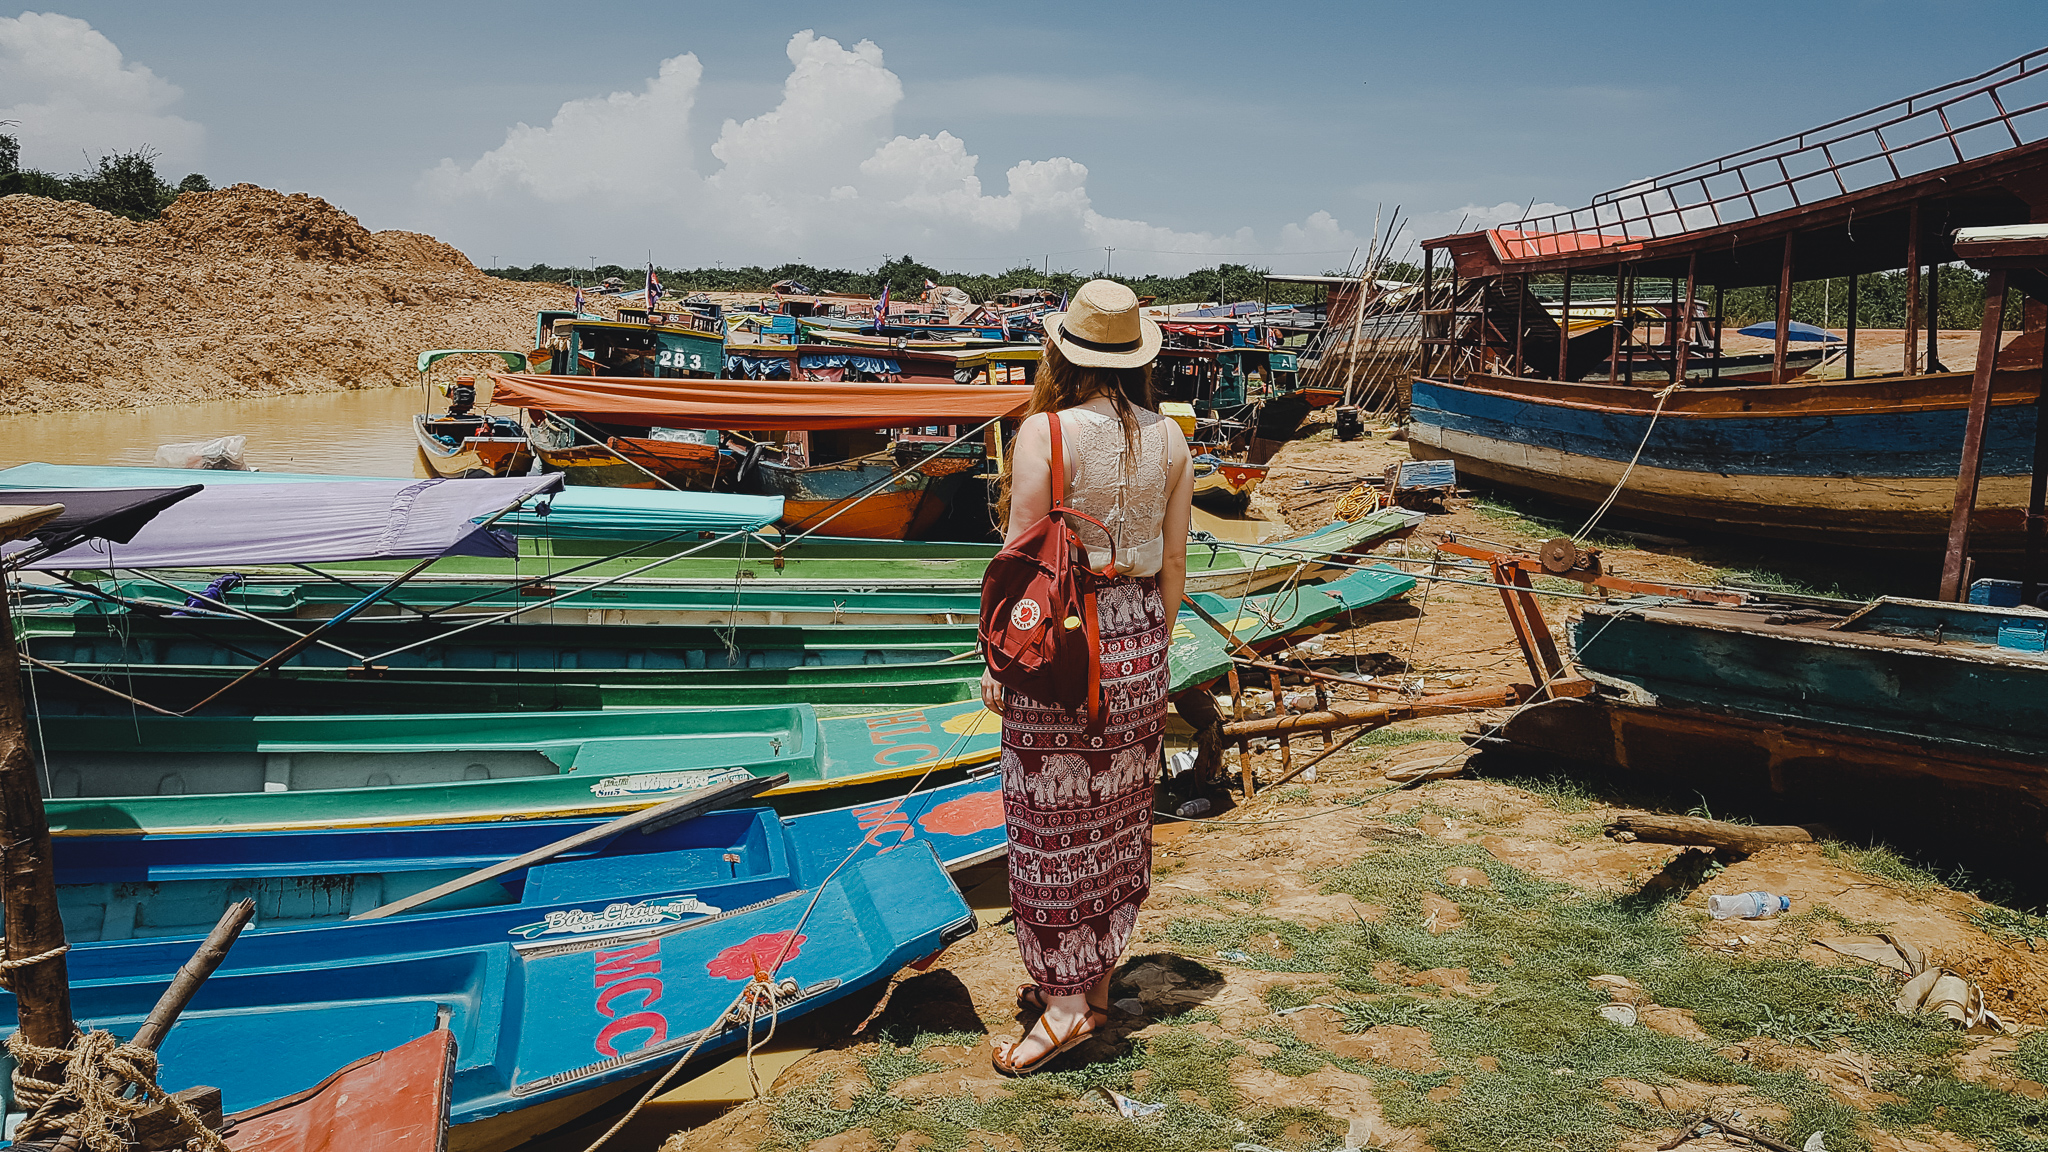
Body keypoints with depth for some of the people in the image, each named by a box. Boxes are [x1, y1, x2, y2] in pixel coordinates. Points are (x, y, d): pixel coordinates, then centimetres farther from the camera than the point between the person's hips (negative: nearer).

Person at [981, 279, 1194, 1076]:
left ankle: (1067, 1000, 11)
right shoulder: (1169, 440, 2)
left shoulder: (1045, 433, -14)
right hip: (1137, 638, 6)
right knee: (1117, 815, 15)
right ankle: (1096, 978, 29)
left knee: (1055, 819, 5)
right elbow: (1173, 563, 6)